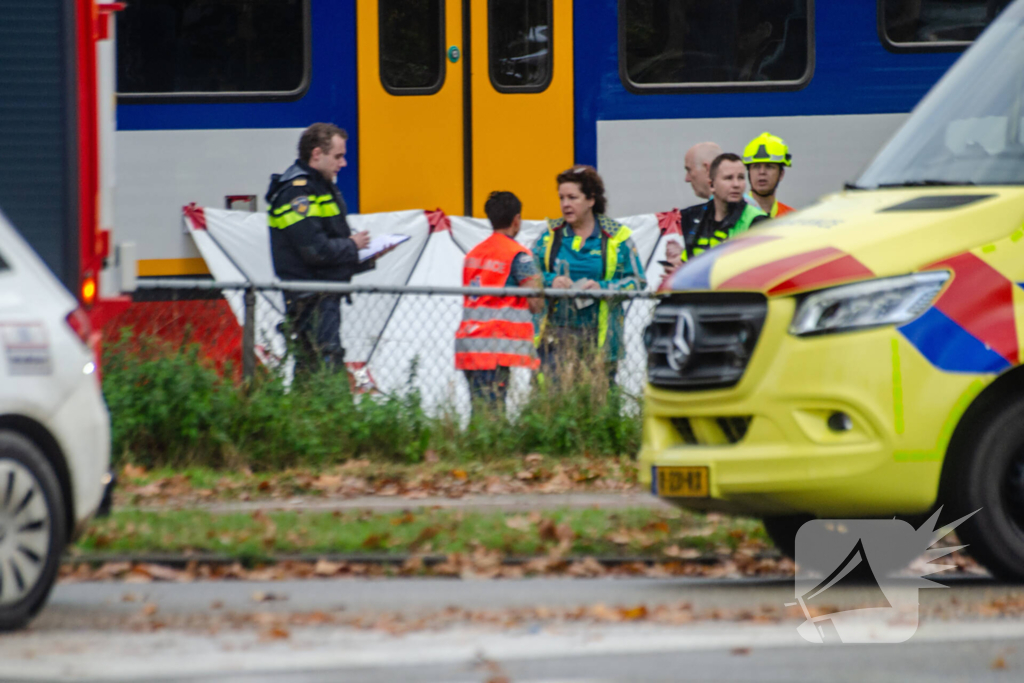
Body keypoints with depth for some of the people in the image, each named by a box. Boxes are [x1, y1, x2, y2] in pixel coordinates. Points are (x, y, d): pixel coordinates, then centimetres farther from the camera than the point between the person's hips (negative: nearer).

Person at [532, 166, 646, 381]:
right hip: (556, 334, 1)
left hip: (599, 336, -1)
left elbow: (637, 281, 3)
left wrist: (604, 288, -13)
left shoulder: (616, 236, 4)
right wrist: (550, 281, -9)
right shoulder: (550, 234, 11)